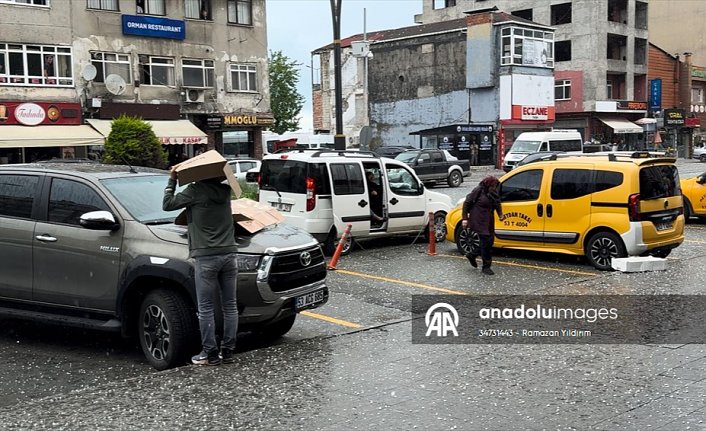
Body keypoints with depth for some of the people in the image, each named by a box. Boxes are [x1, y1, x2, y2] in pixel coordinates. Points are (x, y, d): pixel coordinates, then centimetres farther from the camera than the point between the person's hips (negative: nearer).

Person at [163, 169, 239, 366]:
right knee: (230, 306, 9)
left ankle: (210, 353, 4)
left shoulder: (195, 191, -5)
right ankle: (228, 351, 14)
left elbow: (167, 204, 1)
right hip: (229, 254, 5)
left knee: (205, 308, 2)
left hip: (205, 257, -5)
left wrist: (172, 181, 11)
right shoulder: (225, 191, 10)